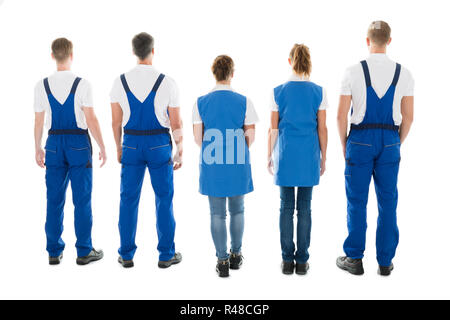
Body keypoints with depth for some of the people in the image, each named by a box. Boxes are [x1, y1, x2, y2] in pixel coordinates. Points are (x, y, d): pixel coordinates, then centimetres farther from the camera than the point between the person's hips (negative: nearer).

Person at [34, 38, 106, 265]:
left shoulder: (42, 86, 1)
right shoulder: (82, 84, -9)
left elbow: (39, 121, 4)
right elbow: (91, 119, -10)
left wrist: (38, 149, 15)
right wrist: (102, 148, -2)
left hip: (54, 144, 3)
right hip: (78, 143, -3)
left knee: (54, 199, 9)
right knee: (82, 199, 4)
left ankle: (54, 252, 16)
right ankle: (84, 251, 10)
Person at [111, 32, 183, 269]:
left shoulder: (120, 82, -2)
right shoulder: (166, 83, -9)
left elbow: (116, 121, 3)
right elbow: (176, 123, -5)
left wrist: (119, 148, 16)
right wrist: (180, 152, 6)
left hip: (131, 145, 2)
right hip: (159, 145, -2)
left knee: (128, 199, 10)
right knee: (164, 199, 8)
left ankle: (126, 255, 16)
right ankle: (166, 255, 14)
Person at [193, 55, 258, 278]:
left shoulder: (201, 102, -4)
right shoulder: (244, 101, -6)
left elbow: (198, 138, -2)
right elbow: (250, 137, -3)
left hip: (212, 166, 0)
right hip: (238, 166, 0)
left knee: (217, 213, 8)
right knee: (237, 209, 17)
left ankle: (222, 260, 11)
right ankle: (236, 255, 27)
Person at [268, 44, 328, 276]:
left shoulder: (278, 91, -2)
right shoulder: (319, 92, -2)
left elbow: (273, 128, -1)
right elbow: (322, 128, -1)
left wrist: (270, 156, 9)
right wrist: (323, 158, 8)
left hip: (285, 154, 0)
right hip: (309, 155, 0)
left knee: (286, 207, 7)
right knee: (304, 207, 6)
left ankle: (287, 260, 10)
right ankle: (302, 260, 10)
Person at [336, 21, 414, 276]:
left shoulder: (353, 72, -8)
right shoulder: (404, 74, 0)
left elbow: (342, 116, -7)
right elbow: (408, 117, 2)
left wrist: (344, 145, 7)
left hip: (360, 141, -2)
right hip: (390, 141, 2)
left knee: (357, 201, 7)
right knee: (388, 201, 9)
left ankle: (354, 259, 14)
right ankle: (386, 261, 17)